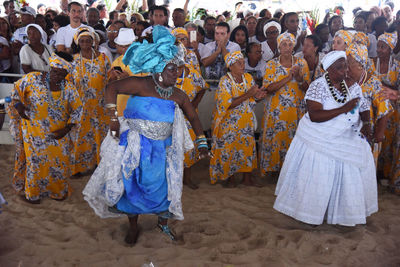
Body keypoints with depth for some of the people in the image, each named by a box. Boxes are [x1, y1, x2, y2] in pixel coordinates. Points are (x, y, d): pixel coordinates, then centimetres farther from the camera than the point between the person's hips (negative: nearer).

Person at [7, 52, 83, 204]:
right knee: (36, 161, 10)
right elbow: (17, 89, 2)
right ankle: (33, 193, 32)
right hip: (35, 132, -2)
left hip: (58, 134, 2)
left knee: (59, 161, 11)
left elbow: (77, 109, -1)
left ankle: (57, 190, 36)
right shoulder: (33, 79, -12)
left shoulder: (68, 88, -6)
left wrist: (67, 129, -11)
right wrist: (18, 104, -15)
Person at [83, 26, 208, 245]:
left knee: (164, 186, 8)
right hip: (135, 148, -3)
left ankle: (163, 223, 35)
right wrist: (113, 118, -22)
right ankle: (133, 227, 31)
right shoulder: (141, 85, -15)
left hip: (161, 150, 4)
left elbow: (193, 117, 12)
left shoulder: (178, 96, -1)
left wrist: (201, 143, 7)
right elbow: (111, 88, -17)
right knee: (131, 186, 7)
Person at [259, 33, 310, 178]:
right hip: (276, 110, -1)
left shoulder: (302, 63, 4)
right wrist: (288, 77, -17)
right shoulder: (271, 64, 0)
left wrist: (299, 78, -18)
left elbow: (307, 88, 3)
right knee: (275, 137, 2)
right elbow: (268, 88, -11)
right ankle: (272, 167, 18)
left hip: (296, 109, 1)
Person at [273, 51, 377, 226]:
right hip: (319, 141, -5)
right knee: (317, 179, 4)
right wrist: (344, 109, -27)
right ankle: (311, 213, 24)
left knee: (352, 176, 11)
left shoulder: (352, 85, 3)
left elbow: (364, 107, 13)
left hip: (348, 139, 6)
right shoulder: (318, 86, -15)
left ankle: (346, 212, 32)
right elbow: (314, 116, -26)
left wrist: (366, 122, -8)